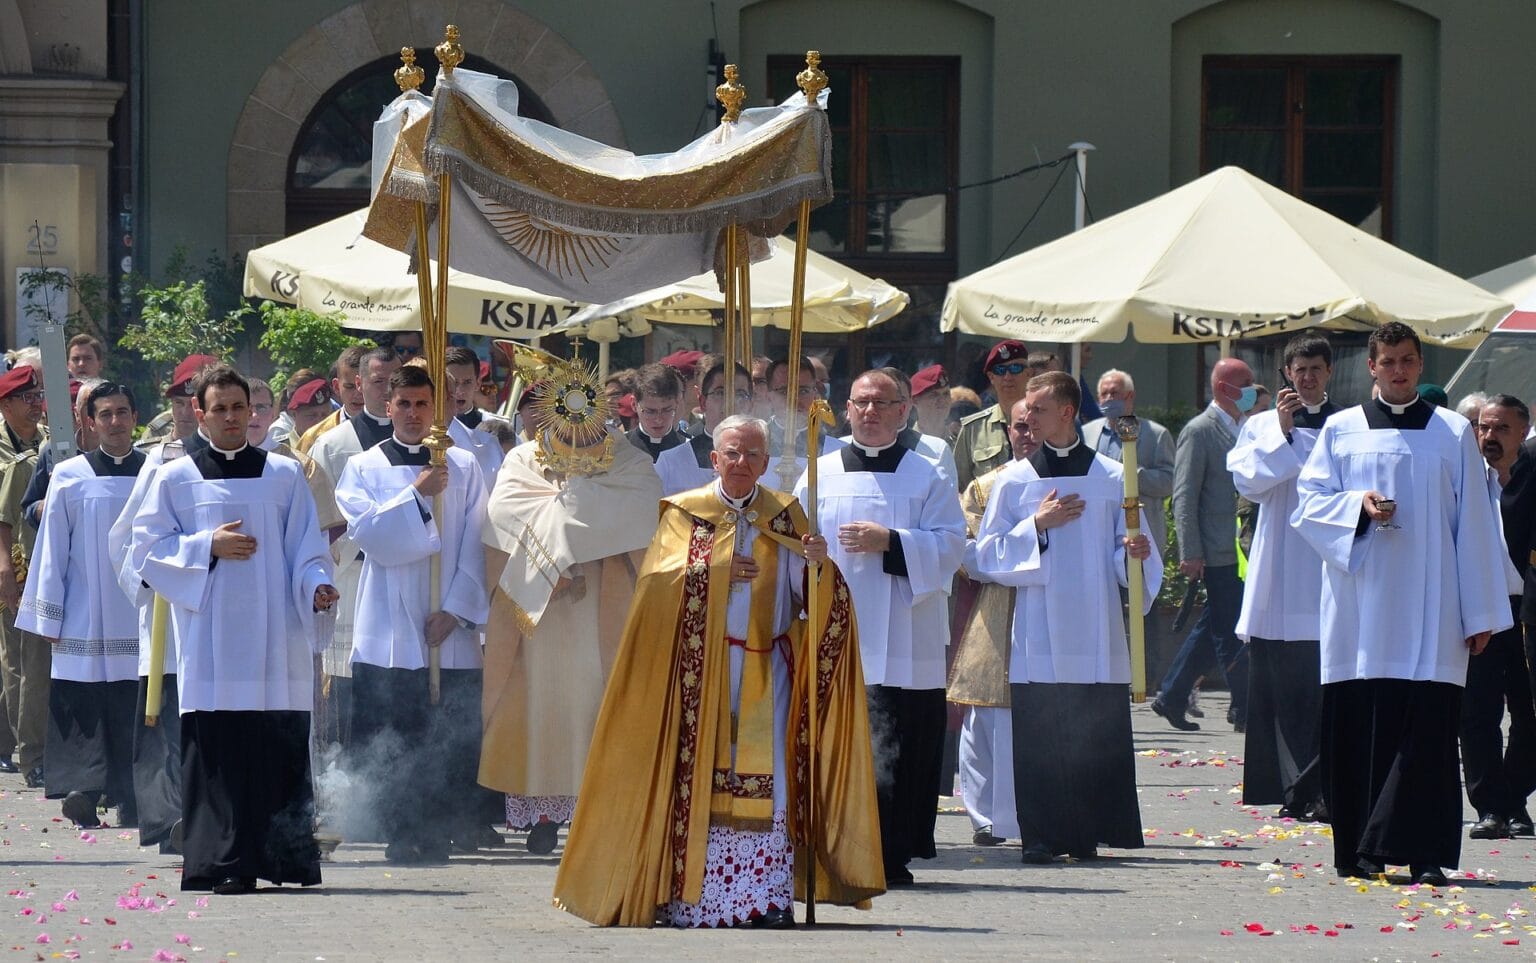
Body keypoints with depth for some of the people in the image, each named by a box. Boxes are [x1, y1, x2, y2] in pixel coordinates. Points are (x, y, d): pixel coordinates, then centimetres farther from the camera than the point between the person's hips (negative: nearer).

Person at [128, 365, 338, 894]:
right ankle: (222, 863, -5)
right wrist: (208, 547, -8)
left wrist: (317, 586, -11)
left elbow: (306, 547, 8)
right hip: (211, 645, -1)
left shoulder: (284, 476, 11)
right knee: (217, 754, -6)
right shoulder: (175, 479, 9)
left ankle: (284, 859, 1)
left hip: (274, 639, 1)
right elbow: (148, 548, 5)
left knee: (282, 748, -4)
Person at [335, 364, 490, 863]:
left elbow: (475, 545, 4)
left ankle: (438, 835, 2)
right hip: (389, 630, 0)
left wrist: (456, 610, -6)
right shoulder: (363, 468, 8)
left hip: (449, 630, 0)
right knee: (389, 741, -5)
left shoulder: (463, 467, 9)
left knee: (451, 741, -4)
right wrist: (418, 493, -15)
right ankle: (402, 835, 0)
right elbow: (364, 530, -8)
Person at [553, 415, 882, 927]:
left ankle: (772, 894, -9)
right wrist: (713, 570, -13)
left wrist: (815, 562, -20)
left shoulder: (785, 516, 11)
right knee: (699, 772, -5)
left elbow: (805, 588, 0)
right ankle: (689, 896, -3)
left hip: (764, 668, 1)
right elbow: (657, 578, -3)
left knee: (765, 777, -7)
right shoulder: (685, 513, 8)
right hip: (699, 668, -1)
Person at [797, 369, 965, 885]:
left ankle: (891, 856, -3)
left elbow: (949, 546, -1)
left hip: (901, 644, -1)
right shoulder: (820, 475, 13)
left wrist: (889, 542, -13)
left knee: (896, 750, -7)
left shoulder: (926, 477, 8)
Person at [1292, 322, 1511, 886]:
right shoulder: (1341, 432, 10)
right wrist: (1358, 506, -14)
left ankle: (1425, 855, -9)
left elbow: (1474, 526, 7)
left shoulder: (1453, 435, 9)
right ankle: (1360, 851, 5)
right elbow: (1309, 504, 7)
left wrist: (1480, 613, 2)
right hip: (1361, 605, 1)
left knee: (1428, 728, -9)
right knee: (1360, 728, -1)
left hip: (1430, 610, -1)